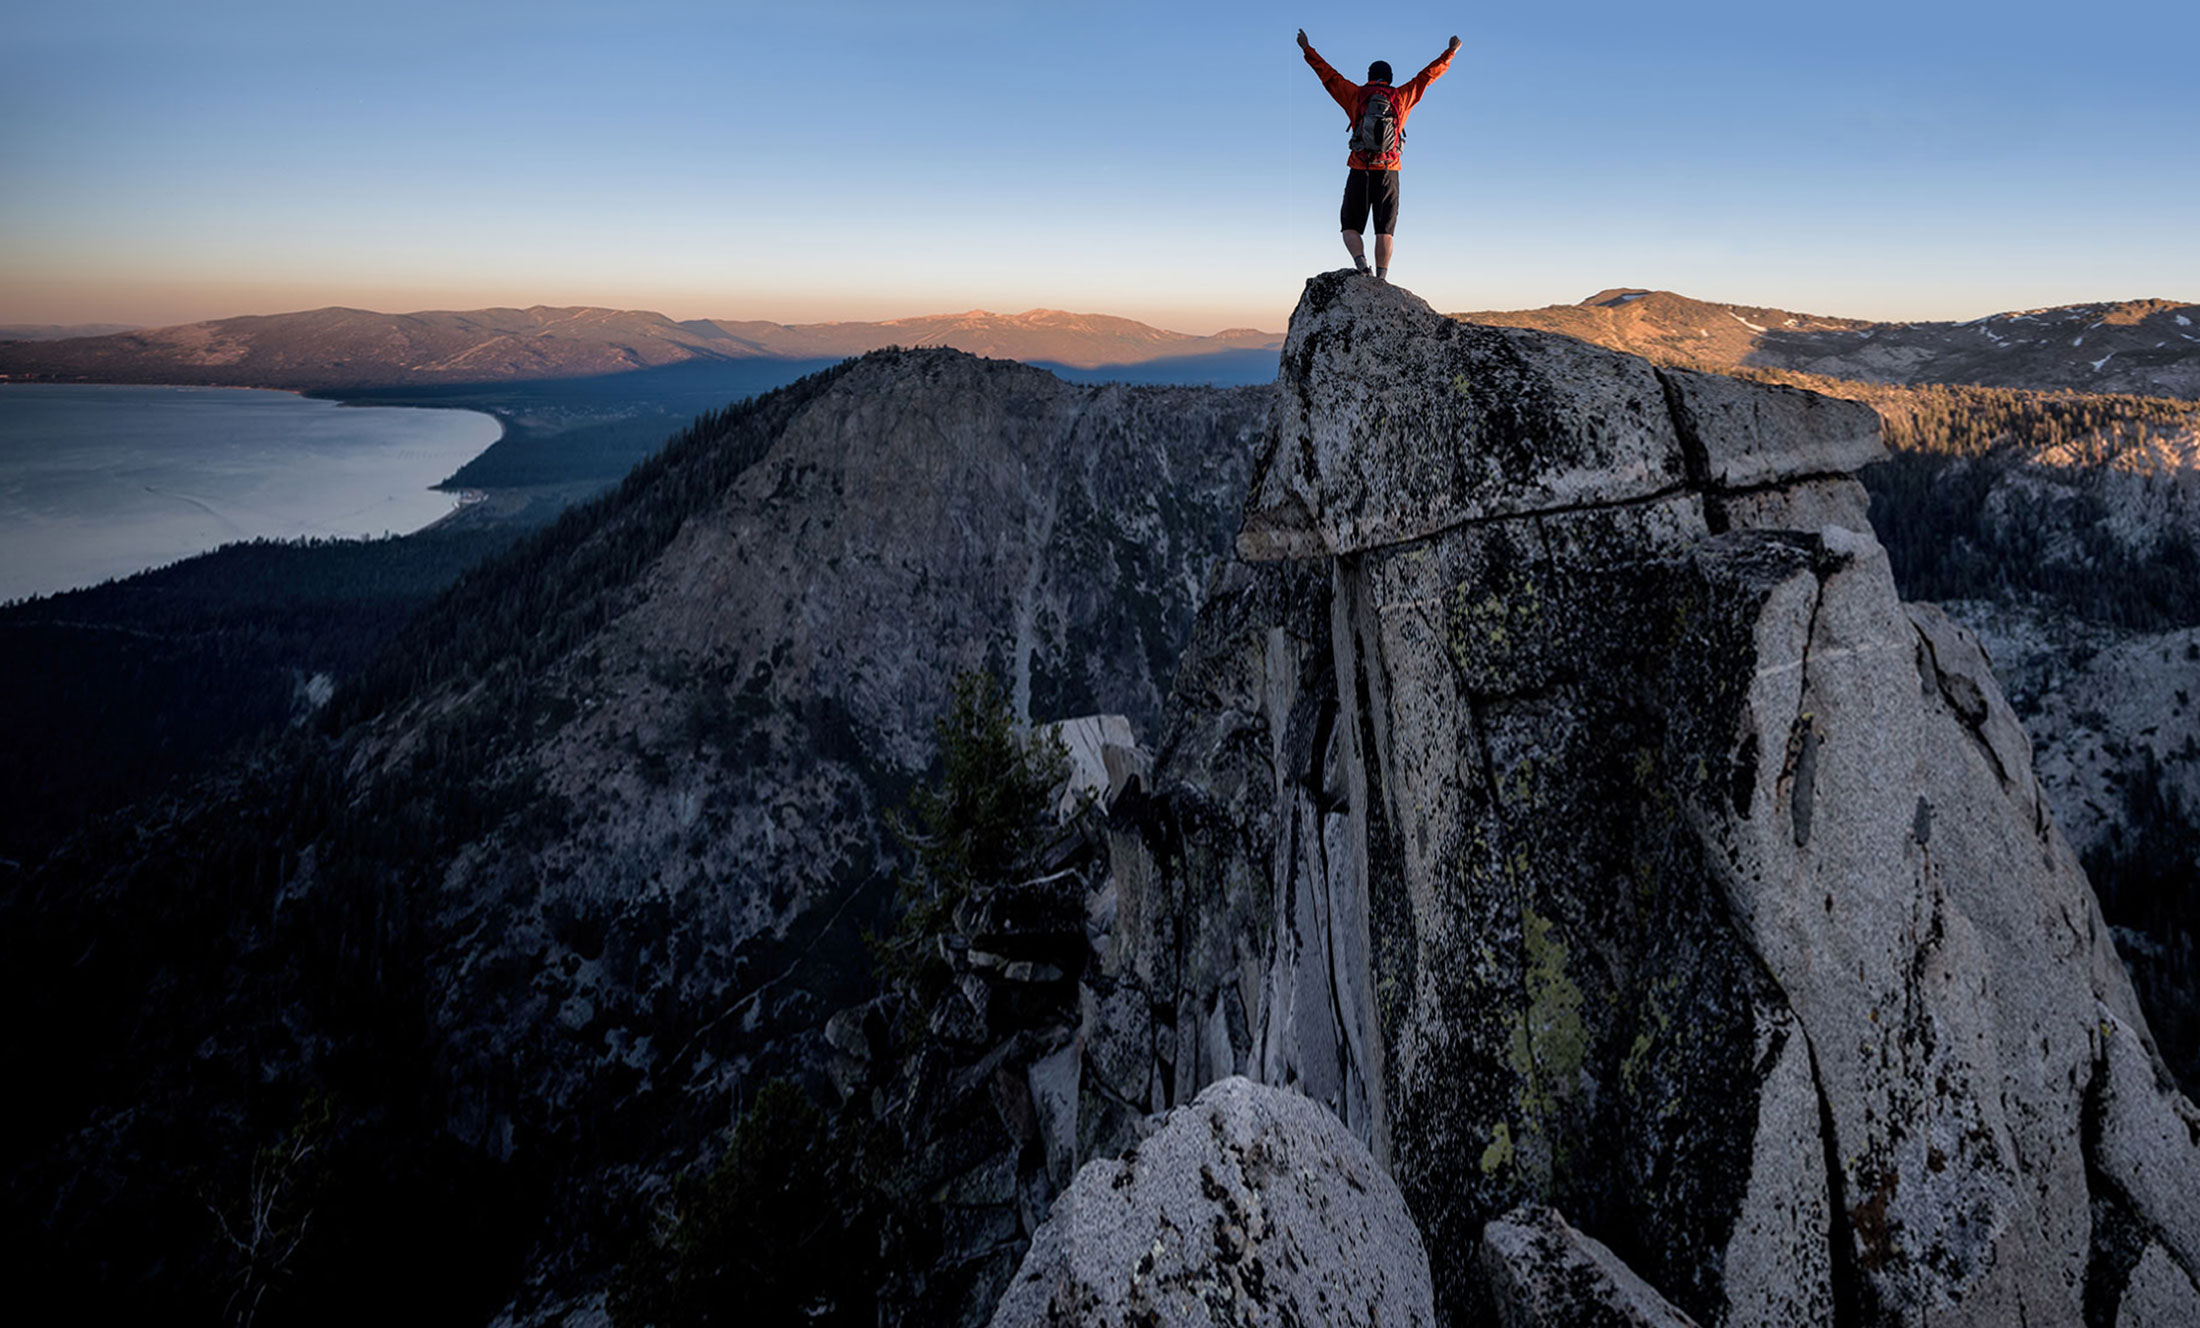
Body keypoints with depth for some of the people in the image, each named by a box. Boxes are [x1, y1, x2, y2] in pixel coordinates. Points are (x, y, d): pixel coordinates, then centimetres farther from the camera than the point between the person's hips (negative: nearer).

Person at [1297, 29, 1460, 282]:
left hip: (1359, 172, -1)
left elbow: (1328, 74, 12)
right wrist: (1451, 52, 29)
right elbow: (1428, 74, 16)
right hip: (1388, 173, 1)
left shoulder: (1356, 96, 4)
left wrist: (1307, 49, 22)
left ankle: (1361, 264, -18)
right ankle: (1381, 278, -9)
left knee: (1351, 226, 7)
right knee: (1385, 230, 2)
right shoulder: (1402, 97, 6)